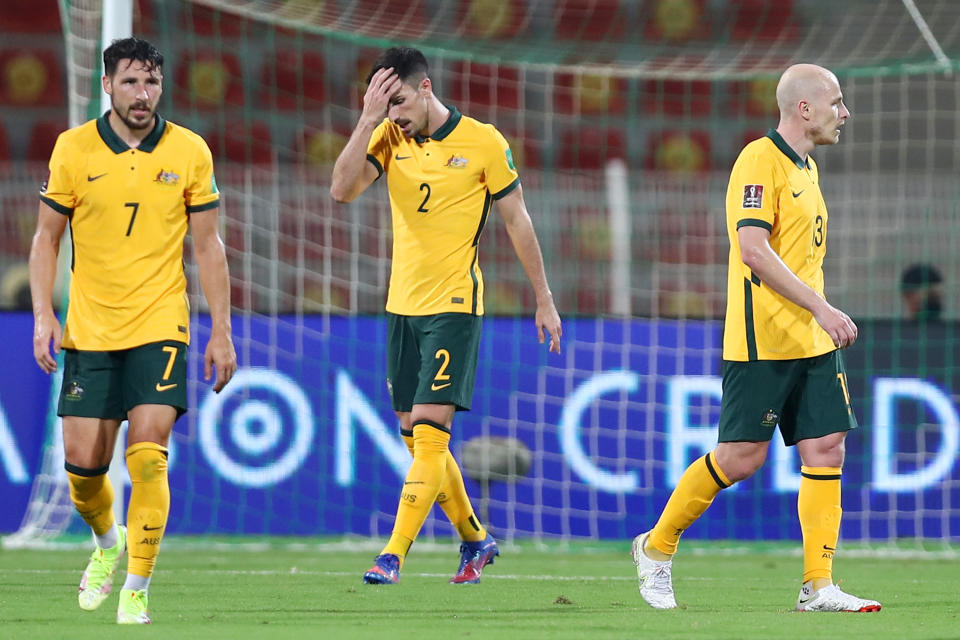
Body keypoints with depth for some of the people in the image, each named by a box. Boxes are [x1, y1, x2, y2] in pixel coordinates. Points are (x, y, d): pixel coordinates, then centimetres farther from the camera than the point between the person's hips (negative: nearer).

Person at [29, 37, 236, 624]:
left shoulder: (190, 152, -2)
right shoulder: (74, 148, -1)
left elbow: (208, 245, 4)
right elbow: (47, 237, 6)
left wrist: (222, 332, 1)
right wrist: (43, 315, -4)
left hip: (159, 327, -1)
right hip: (89, 330, 1)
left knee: (148, 455, -14)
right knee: (83, 460, 1)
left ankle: (138, 588, -5)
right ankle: (107, 541, 33)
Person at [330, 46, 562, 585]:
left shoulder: (483, 143, -7)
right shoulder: (388, 138, 3)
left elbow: (518, 220, 1)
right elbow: (342, 191, -11)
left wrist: (545, 300, 4)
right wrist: (368, 119, -17)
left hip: (454, 307, -6)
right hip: (402, 304, 6)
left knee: (429, 433, -13)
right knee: (416, 437, 10)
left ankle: (394, 555, -17)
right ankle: (475, 540, 26)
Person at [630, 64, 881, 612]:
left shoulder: (805, 167, 18)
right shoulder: (760, 160, -11)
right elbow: (754, 250, -21)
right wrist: (821, 308, -23)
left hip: (811, 341, 9)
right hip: (762, 340, -9)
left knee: (827, 450, -1)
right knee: (741, 457, -6)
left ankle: (819, 586, -1)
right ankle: (656, 549, 12)